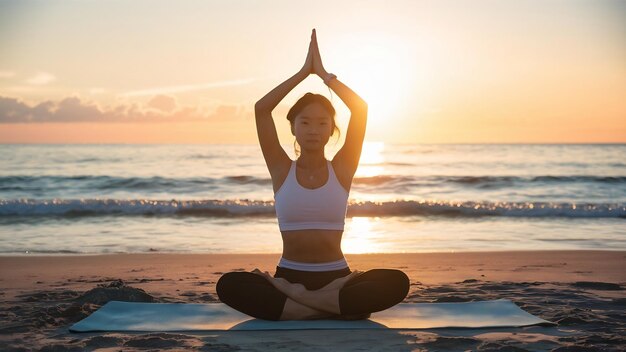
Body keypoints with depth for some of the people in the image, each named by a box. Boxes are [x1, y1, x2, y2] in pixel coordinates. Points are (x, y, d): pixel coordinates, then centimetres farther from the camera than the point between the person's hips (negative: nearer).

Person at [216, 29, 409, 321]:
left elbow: (360, 108, -7)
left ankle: (293, 298, -28)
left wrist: (323, 73, -1)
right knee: (228, 285, -30)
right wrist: (304, 72, -3)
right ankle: (333, 306, -29)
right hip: (289, 275, 0)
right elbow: (261, 109, -6)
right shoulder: (281, 170, 5)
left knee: (397, 282, -30)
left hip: (336, 276, 1)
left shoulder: (341, 169, 5)